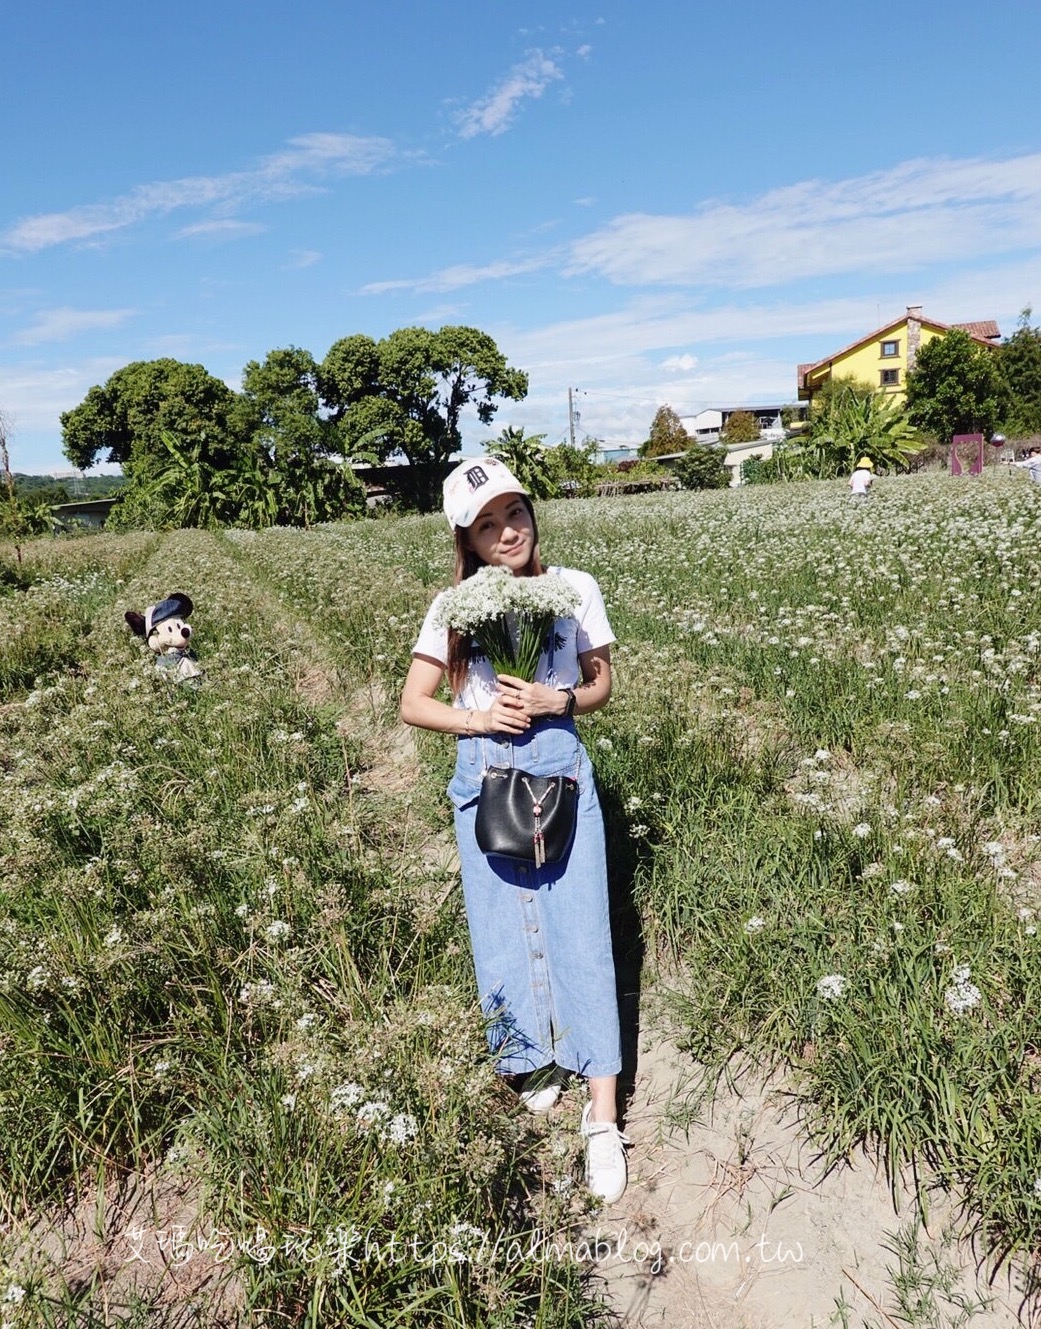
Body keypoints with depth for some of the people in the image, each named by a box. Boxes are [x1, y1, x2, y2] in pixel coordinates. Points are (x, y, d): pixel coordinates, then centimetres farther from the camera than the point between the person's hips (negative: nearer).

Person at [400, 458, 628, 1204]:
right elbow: (413, 703, 1)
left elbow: (602, 685, 5)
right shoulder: (454, 607, 0)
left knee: (581, 933, -1)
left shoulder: (574, 589, -2)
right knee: (504, 936, 10)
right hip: (484, 781, 1)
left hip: (561, 771, -1)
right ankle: (534, 1061, 37)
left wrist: (557, 701, -16)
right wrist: (477, 718, -16)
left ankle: (603, 1118, 10)